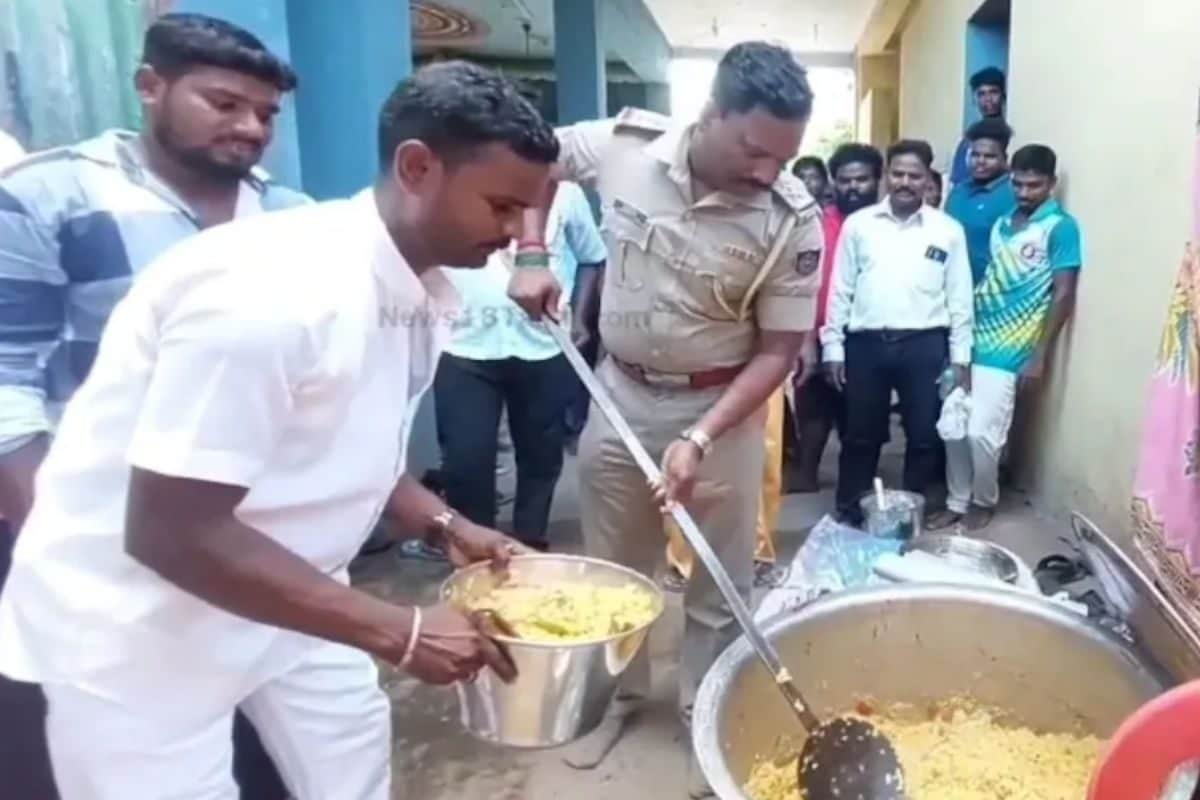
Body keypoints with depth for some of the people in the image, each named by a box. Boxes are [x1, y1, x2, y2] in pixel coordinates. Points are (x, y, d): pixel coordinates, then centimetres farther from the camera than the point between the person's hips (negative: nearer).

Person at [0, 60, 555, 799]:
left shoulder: (425, 294, -5)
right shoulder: (269, 288, -32)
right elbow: (170, 533, -30)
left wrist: (448, 527, -6)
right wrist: (399, 633, -28)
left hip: (277, 589, 8)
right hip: (131, 621, -7)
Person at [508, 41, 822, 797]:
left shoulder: (792, 219, -19)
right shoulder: (624, 144, -14)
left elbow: (779, 349, -14)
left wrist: (700, 439, -24)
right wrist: (533, 257, -6)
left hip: (721, 405, -2)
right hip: (620, 392, 3)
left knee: (718, 583, 9)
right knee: (613, 563, 17)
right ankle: (619, 694, 40)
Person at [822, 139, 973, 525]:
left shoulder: (948, 230, 5)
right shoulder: (858, 224, 5)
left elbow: (959, 298, 5)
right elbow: (840, 290, 4)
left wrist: (960, 356, 1)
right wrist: (833, 347, 0)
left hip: (925, 344, 0)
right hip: (866, 343, 0)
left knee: (923, 436, 8)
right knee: (860, 435, 9)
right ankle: (848, 513, 23)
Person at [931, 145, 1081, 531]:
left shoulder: (1061, 228, -6)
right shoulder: (1002, 223, 13)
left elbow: (1063, 296, -9)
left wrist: (1040, 355, -13)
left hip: (1007, 350, -6)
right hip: (970, 341, 6)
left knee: (981, 432, -6)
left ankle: (984, 501, 19)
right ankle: (957, 502, 22)